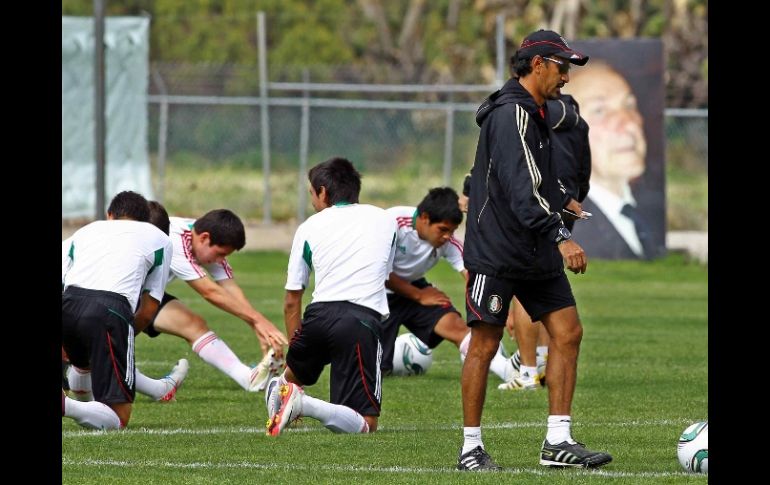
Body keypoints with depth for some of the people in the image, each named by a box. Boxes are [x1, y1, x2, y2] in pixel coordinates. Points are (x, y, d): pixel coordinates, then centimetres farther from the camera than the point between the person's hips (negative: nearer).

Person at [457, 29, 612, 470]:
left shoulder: (536, 113, 15)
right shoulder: (510, 114, -17)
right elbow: (521, 189, -26)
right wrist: (560, 237, -31)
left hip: (536, 252, 9)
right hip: (496, 251, -9)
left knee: (568, 332, 1)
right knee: (485, 345, -3)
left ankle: (558, 442, 1)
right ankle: (471, 447, 4)